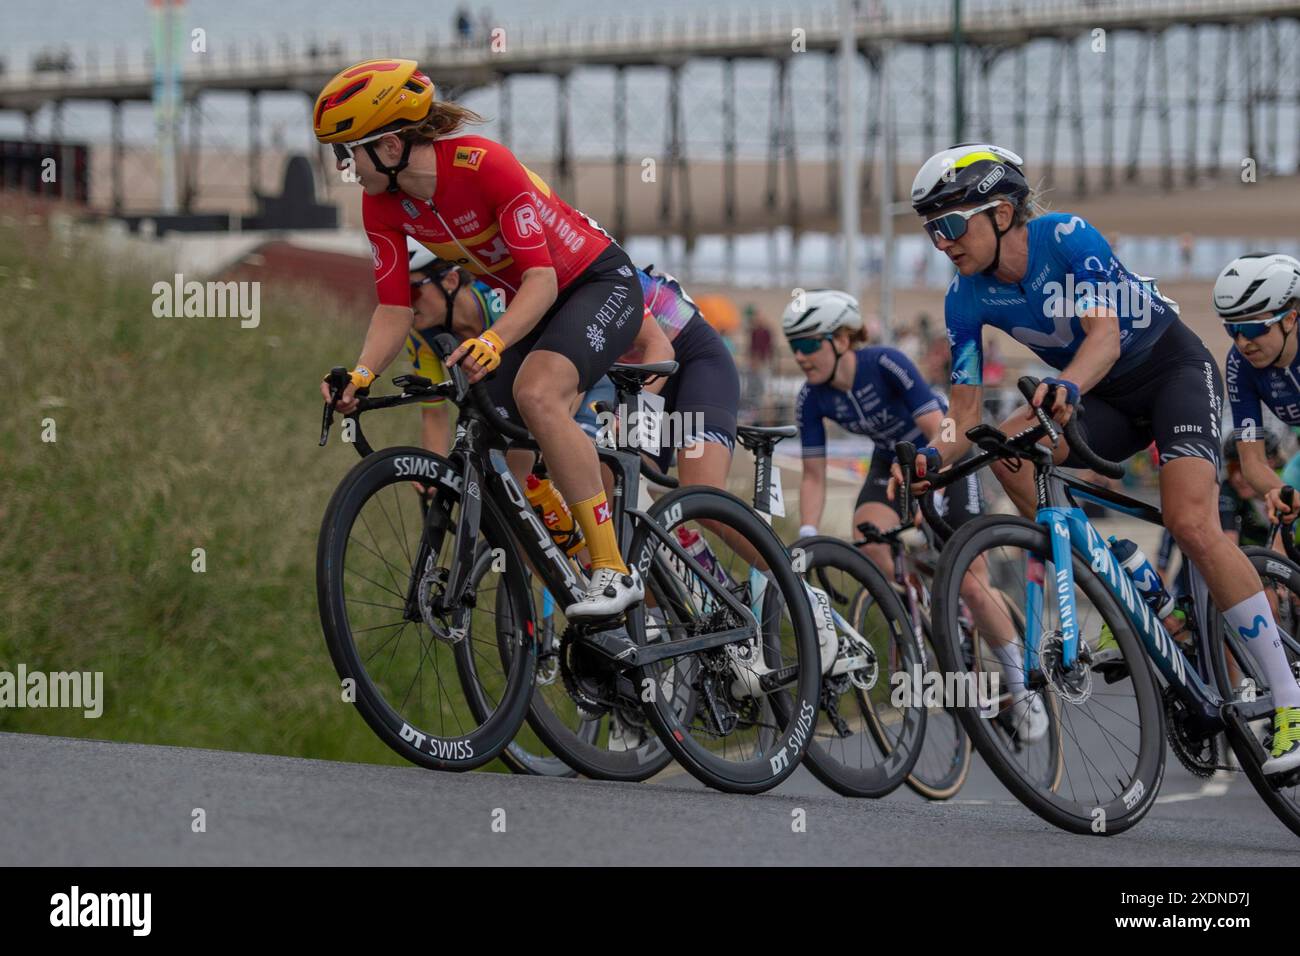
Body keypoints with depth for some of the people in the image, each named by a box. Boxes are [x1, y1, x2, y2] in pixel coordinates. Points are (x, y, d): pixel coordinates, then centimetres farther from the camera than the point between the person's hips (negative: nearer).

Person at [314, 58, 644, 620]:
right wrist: (361, 374, -27)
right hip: (528, 303, 8)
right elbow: (394, 307, -8)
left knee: (536, 393, -34)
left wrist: (494, 340, -49)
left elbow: (541, 275, -33)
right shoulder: (383, 205, -10)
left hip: (599, 284, -8)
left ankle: (614, 570, -30)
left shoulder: (483, 165, -30)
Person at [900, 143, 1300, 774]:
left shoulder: (1067, 236, -25)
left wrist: (1067, 384, -58)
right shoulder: (966, 298, -10)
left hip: (1174, 368, -6)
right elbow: (967, 413, -11)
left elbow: (1105, 334, -37)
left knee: (1192, 525, -26)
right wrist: (940, 455, -33)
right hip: (1110, 400, 6)